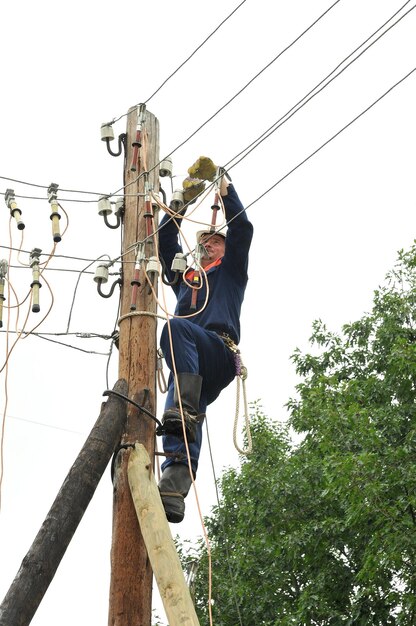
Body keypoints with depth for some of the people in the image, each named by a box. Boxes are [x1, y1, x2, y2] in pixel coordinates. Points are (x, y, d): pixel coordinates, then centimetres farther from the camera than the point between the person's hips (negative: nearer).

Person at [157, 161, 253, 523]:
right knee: (185, 418, -23)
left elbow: (242, 229, 17)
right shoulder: (184, 275, 40)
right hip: (192, 363, 4)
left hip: (220, 353, -4)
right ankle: (175, 485, -45)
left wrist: (226, 190, 19)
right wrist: (181, 204, 24)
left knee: (176, 328, -35)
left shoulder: (231, 272, 29)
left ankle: (186, 408, -53)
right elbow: (165, 240, 31)